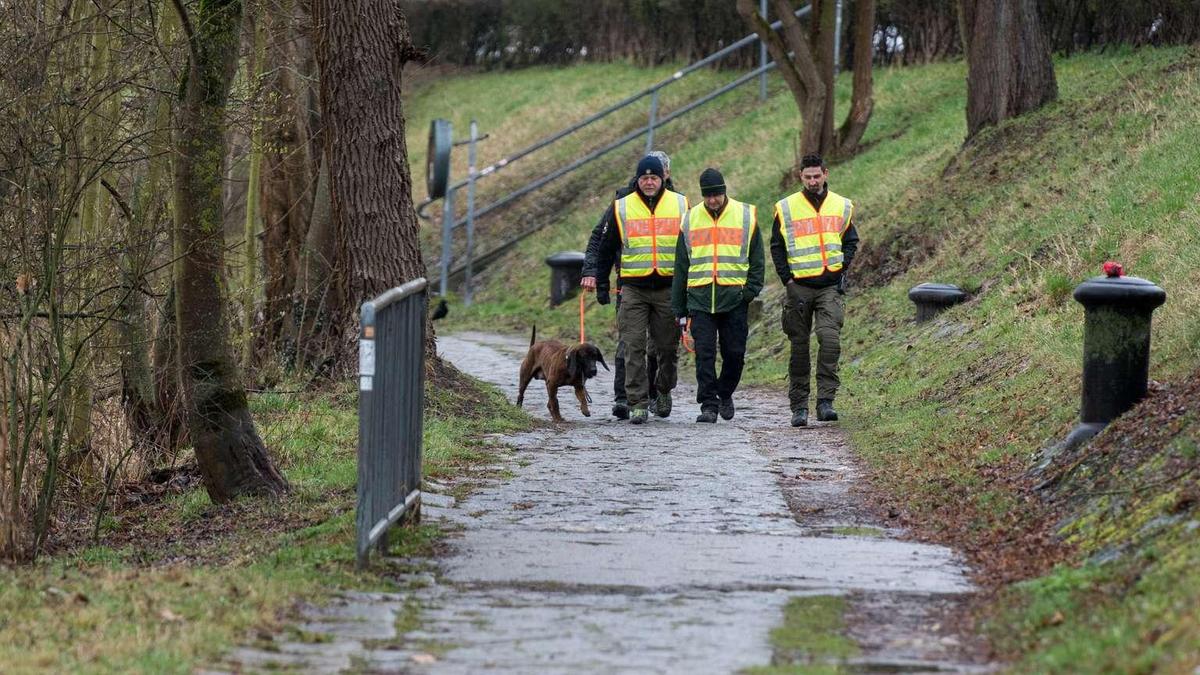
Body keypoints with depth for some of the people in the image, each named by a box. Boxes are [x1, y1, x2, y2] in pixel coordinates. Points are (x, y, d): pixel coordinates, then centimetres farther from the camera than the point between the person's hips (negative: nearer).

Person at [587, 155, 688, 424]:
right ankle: (638, 403, -6)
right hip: (633, 288, -1)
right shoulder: (622, 208, 4)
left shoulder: (679, 205, 5)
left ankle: (663, 390, 31)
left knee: (667, 346, 7)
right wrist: (600, 280, 10)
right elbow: (606, 247, 13)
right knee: (634, 347, -8)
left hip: (668, 288, 1)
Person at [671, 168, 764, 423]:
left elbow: (757, 261, 9)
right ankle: (708, 404, -3)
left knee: (734, 353, 4)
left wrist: (750, 291, -6)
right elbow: (681, 267, 14)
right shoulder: (690, 220, 9)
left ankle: (725, 393, 27)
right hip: (700, 299, 1)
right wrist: (679, 308, 10)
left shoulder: (745, 216, 4)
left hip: (734, 298, -1)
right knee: (704, 353, -6)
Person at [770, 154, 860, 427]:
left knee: (829, 339, -18)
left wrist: (843, 268, 1)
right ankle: (799, 407, 11)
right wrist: (787, 280, -3)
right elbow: (777, 247, 7)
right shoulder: (786, 208, 3)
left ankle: (825, 401, -15)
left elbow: (850, 241, 17)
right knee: (799, 347, 4)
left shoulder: (841, 206, 8)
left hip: (831, 286, 0)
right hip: (799, 287, 0)